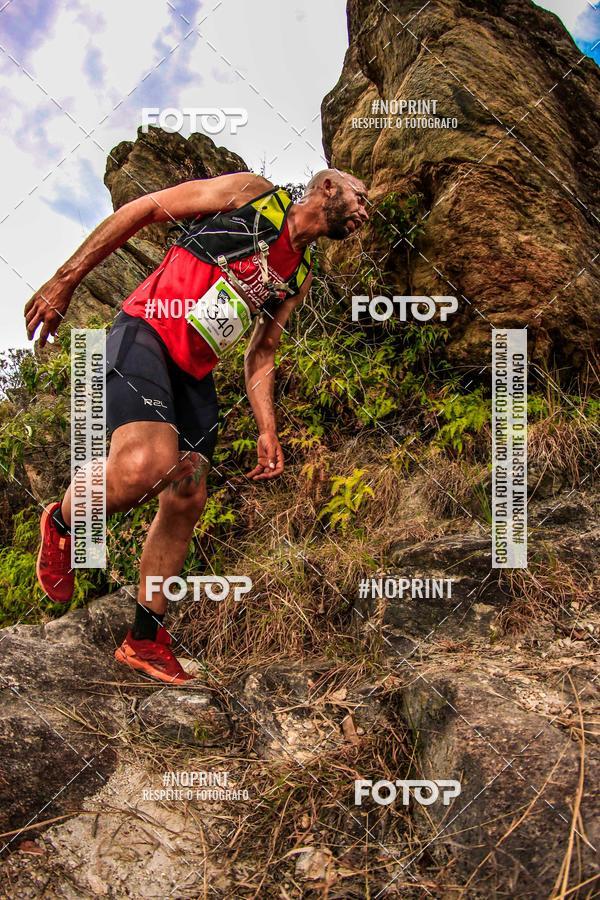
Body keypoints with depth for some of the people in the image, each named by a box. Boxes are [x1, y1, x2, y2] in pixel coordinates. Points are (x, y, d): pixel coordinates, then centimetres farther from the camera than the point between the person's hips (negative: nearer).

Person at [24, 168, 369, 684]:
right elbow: (141, 210, -2)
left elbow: (261, 354, 21)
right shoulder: (251, 192, -1)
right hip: (145, 336, -7)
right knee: (147, 466, -32)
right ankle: (63, 523, 2)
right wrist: (65, 281, -7)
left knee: (187, 501, 5)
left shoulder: (300, 276, 18)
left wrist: (267, 431, 9)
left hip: (195, 373, 8)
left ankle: (145, 640, 20)